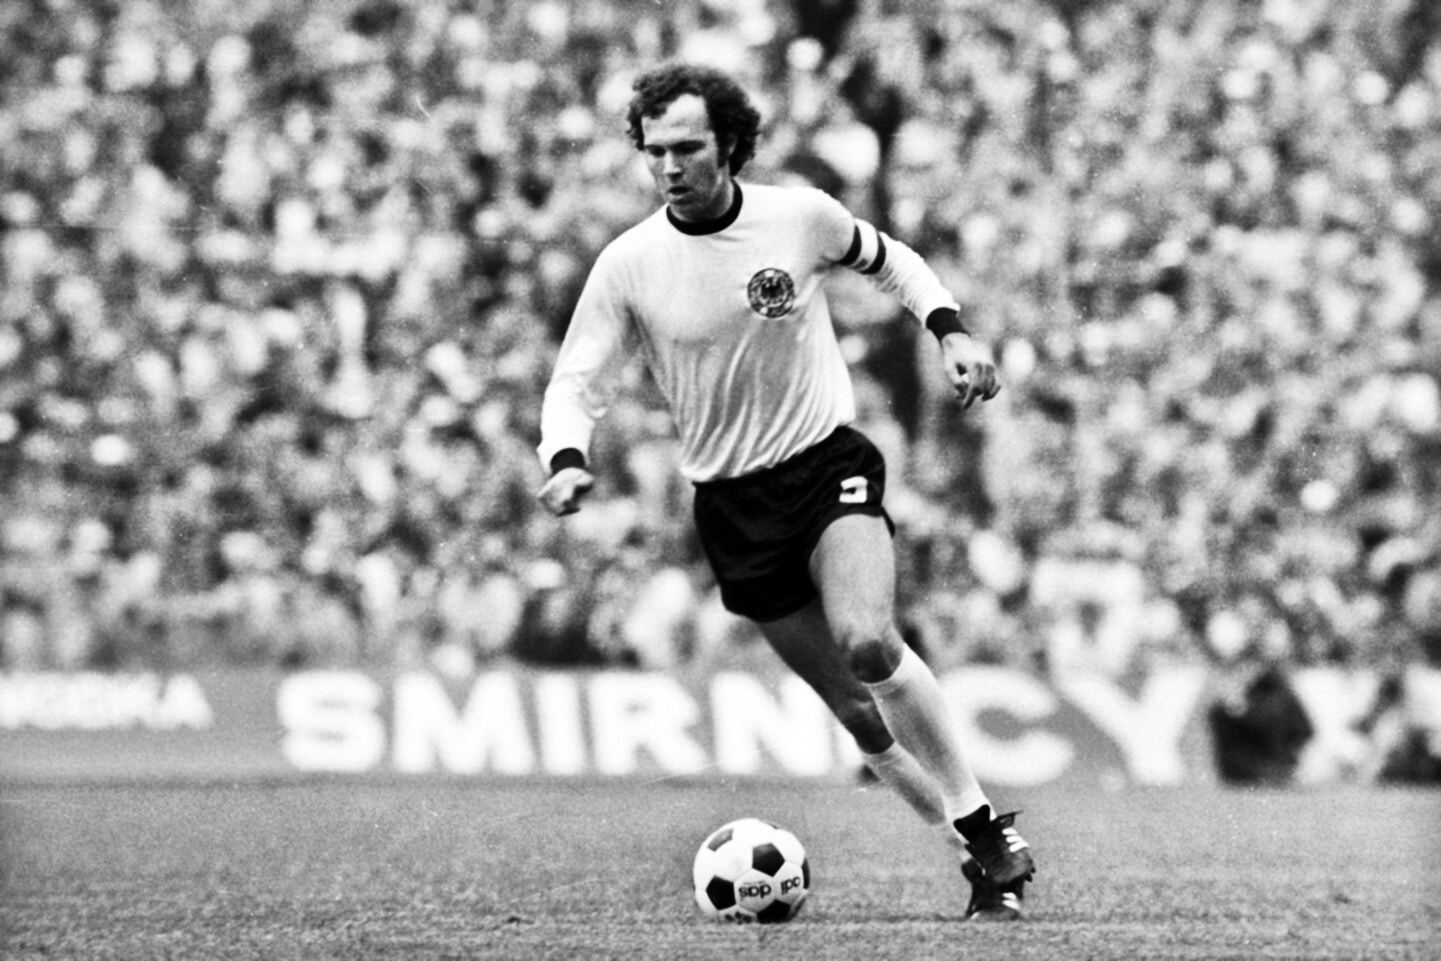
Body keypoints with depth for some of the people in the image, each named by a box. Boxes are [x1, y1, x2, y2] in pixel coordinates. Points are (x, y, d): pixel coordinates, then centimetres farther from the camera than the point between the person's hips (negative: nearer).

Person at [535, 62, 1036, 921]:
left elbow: (887, 259, 14)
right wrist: (567, 460, -23)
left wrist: (952, 330, 1)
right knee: (855, 707, 3)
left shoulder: (800, 215, -6)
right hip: (731, 504, 2)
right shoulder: (629, 265, -7)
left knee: (867, 643, -27)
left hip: (828, 461, -2)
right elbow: (577, 383, -2)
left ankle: (992, 837, -16)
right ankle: (986, 857, 16)